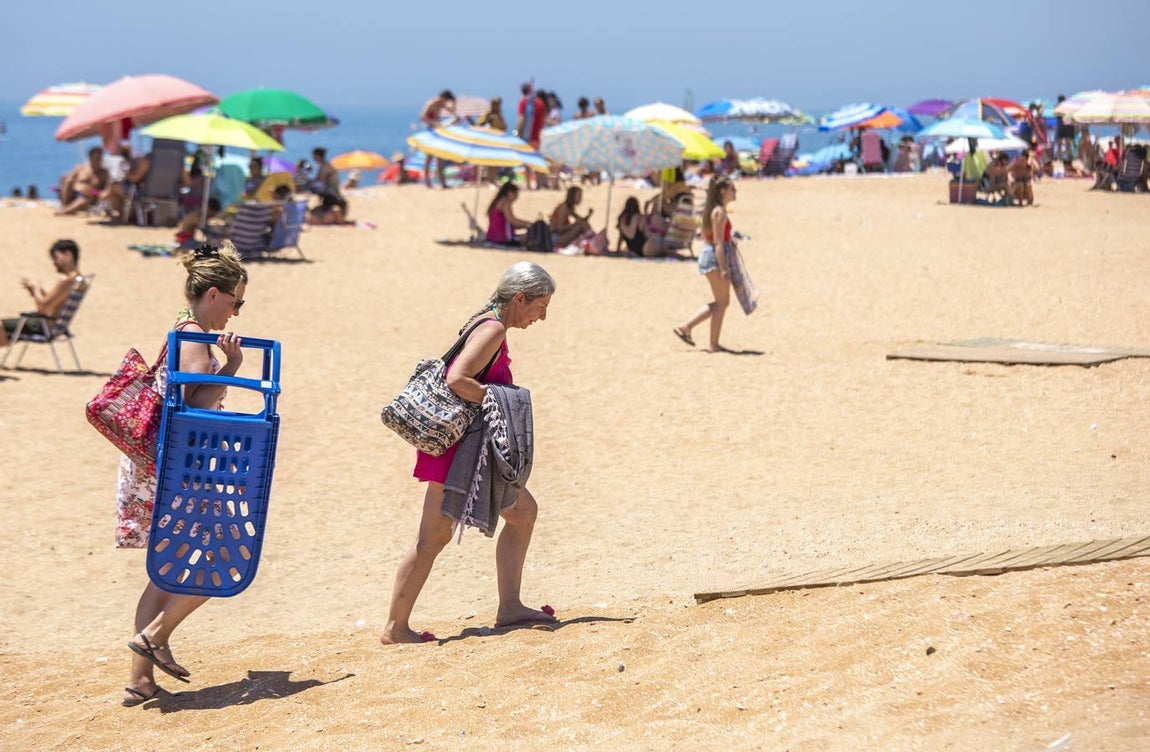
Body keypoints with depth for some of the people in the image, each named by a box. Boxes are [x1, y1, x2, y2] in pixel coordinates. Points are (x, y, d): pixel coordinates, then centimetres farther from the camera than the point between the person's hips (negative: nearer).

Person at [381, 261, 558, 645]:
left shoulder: (489, 324, 13)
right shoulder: (493, 329, -16)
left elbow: (459, 377, 16)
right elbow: (457, 379, -28)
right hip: (456, 445, -11)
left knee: (523, 511, 13)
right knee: (434, 536, -5)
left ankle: (509, 607, 14)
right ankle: (395, 627, 1)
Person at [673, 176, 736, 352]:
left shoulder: (711, 209, 14)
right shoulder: (720, 212, -15)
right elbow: (718, 243, -20)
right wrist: (724, 269, -22)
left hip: (706, 254, 10)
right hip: (716, 258, -10)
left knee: (721, 302, 16)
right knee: (722, 302, 0)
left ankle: (686, 327, 15)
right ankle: (714, 344, 4)